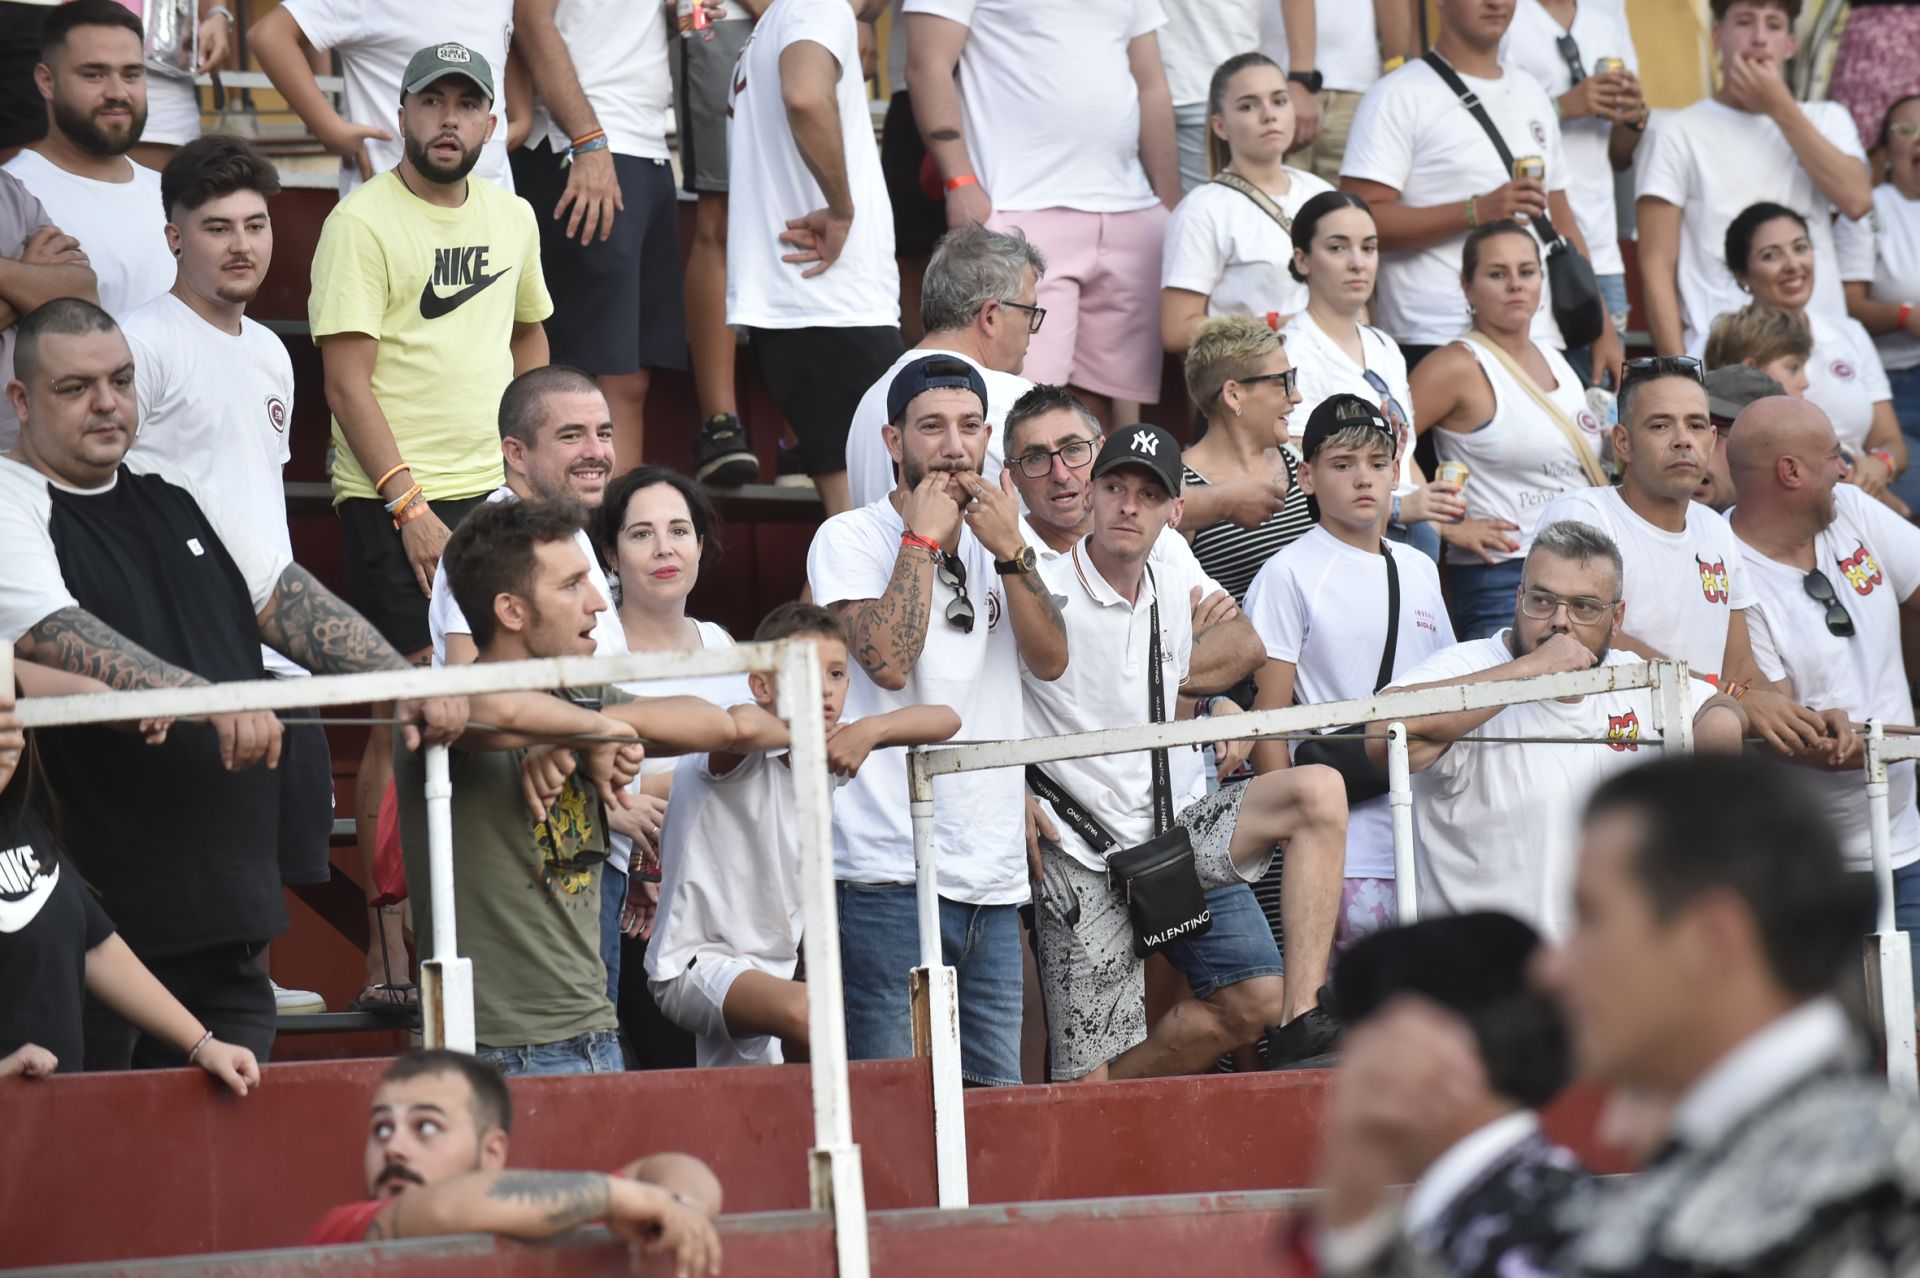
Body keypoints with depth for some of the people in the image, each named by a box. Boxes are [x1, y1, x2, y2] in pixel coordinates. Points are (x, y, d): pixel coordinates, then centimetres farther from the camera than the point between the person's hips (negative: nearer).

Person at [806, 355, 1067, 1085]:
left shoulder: (999, 541, 16)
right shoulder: (851, 539, -1)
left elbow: (1050, 661, 3)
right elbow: (889, 661, -16)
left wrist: (1010, 553, -8)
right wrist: (923, 536, -9)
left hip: (992, 878, 6)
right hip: (887, 870, -6)